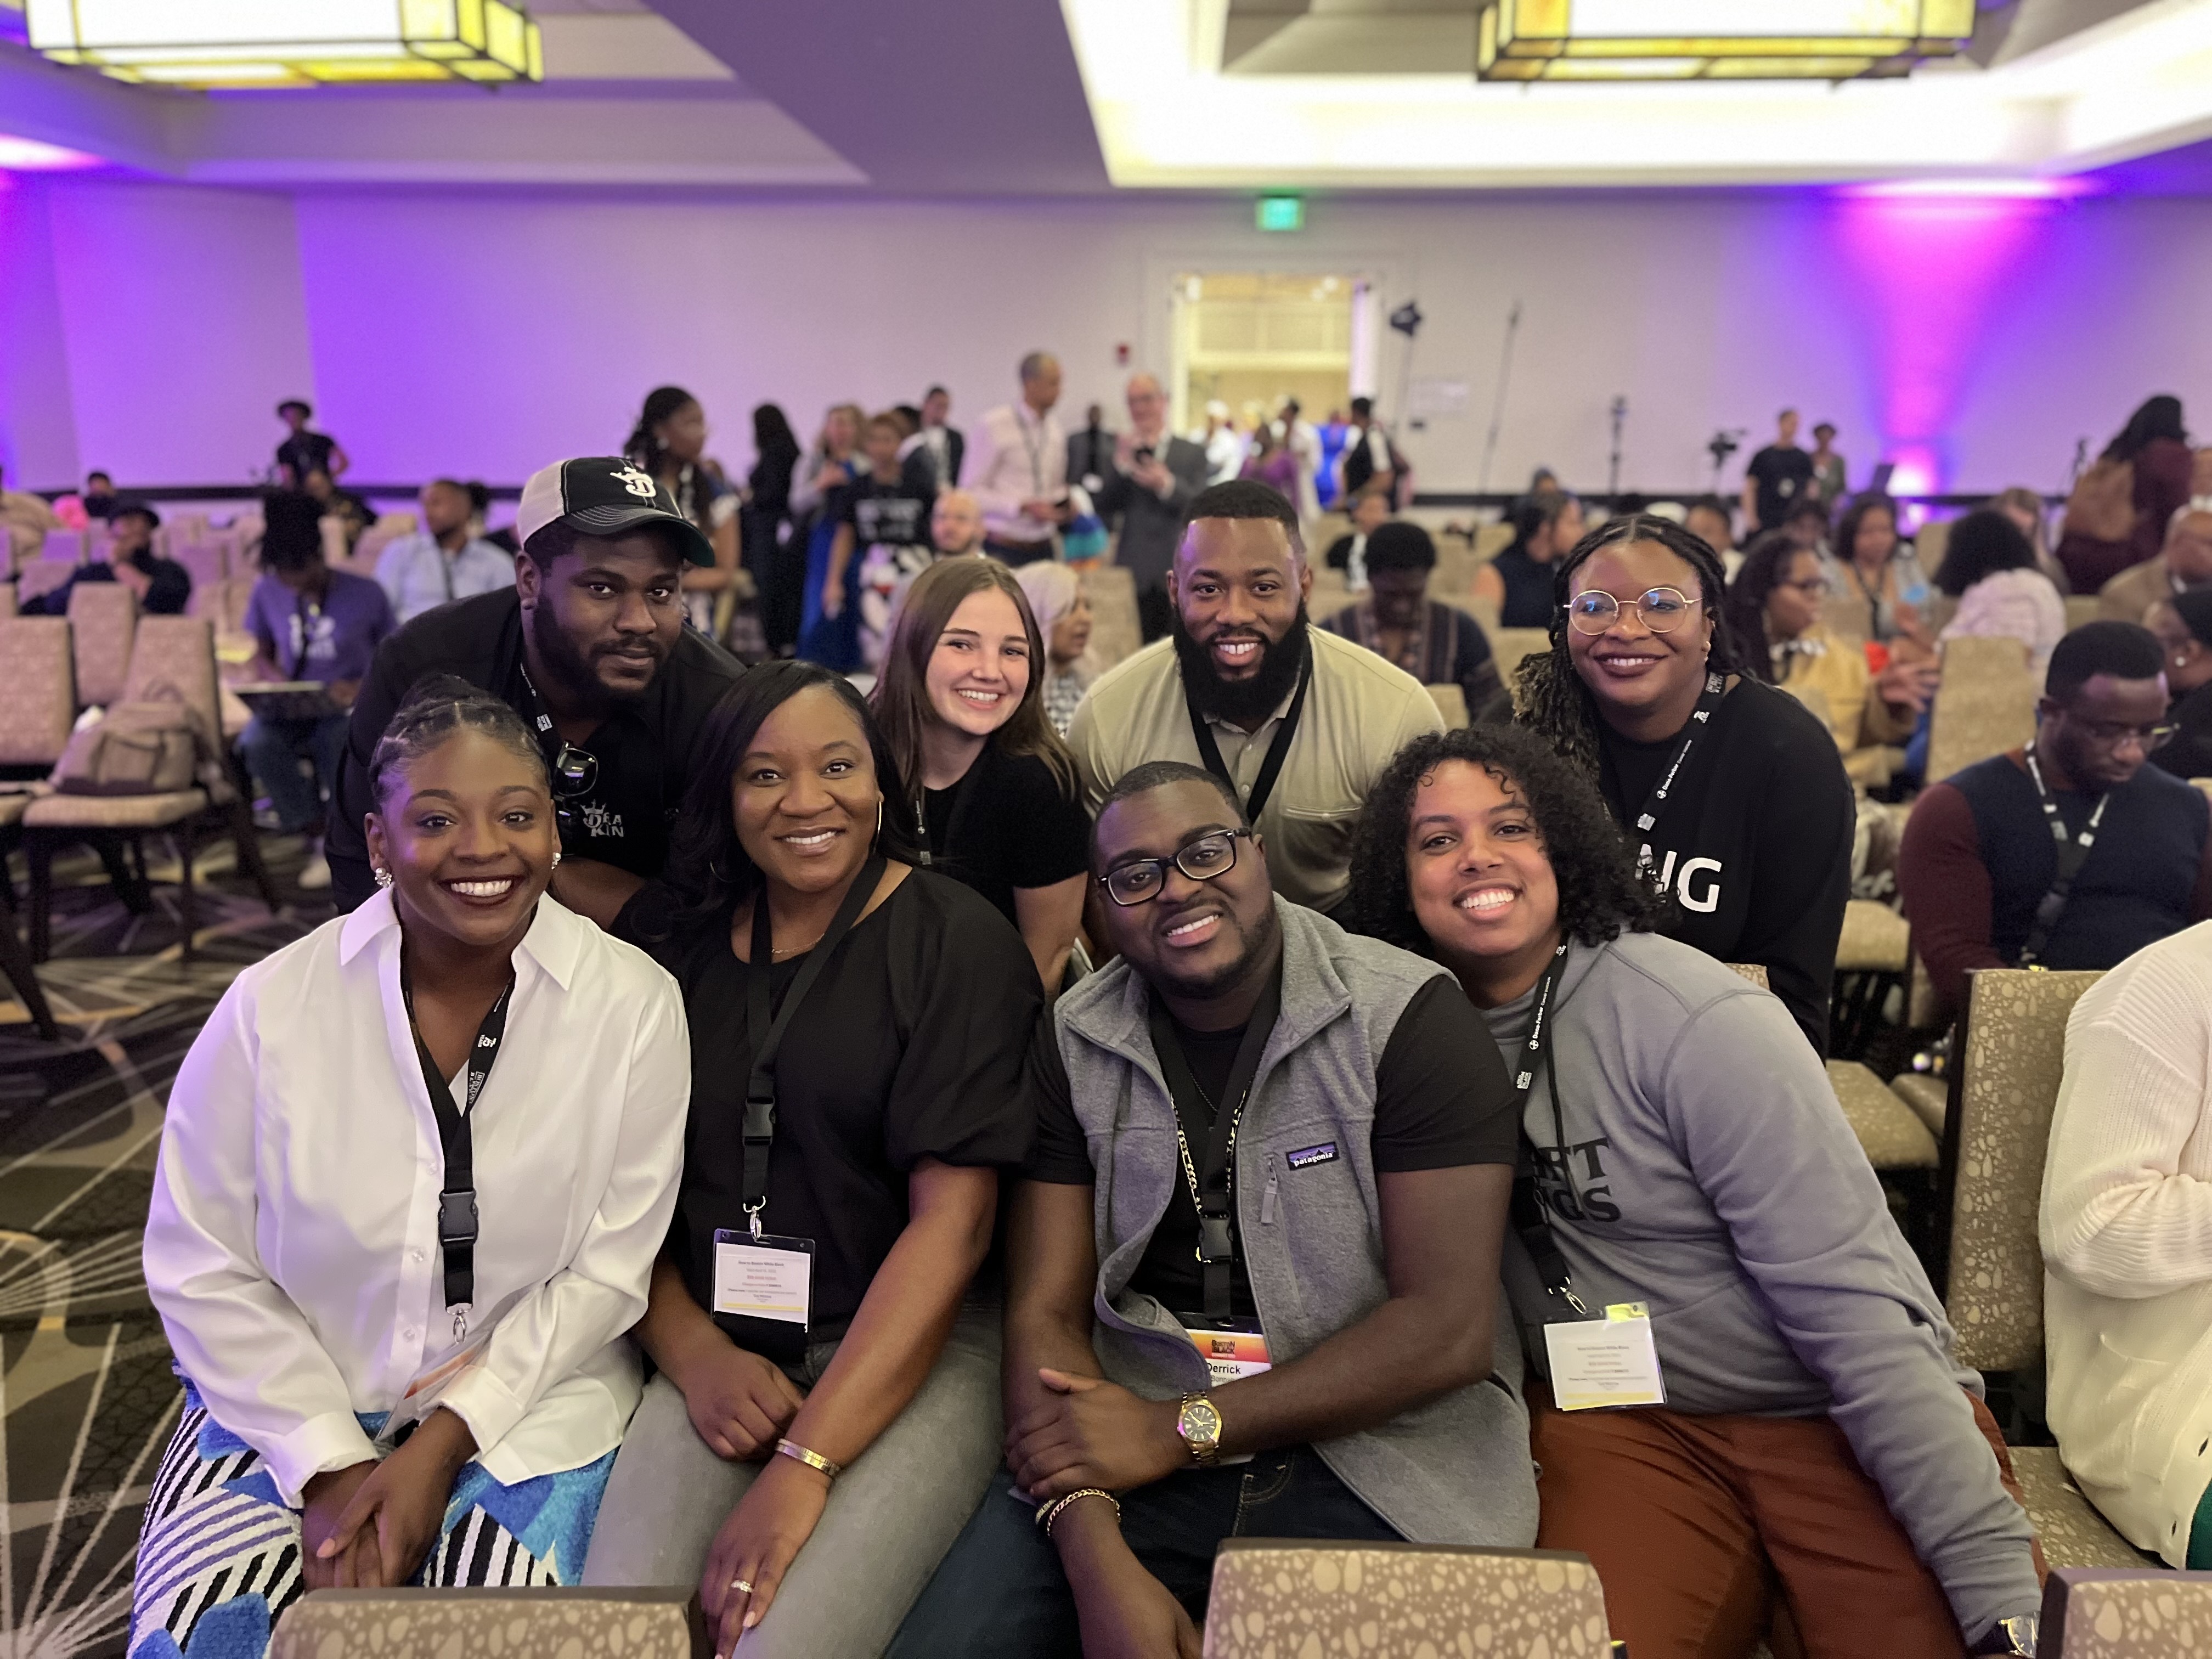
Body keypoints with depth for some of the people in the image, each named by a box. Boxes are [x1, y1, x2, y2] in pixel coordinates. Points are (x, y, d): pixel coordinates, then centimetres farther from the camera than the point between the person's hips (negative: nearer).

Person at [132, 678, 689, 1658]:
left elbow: (609, 1271, -9)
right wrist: (330, 1467, -11)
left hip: (528, 1399, -1)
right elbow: (202, 1265, -5)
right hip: (293, 1398, 1)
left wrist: (444, 1442, -14)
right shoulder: (271, 1006, -10)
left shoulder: (634, 1006, -13)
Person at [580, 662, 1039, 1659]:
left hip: (910, 1356, -3)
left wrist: (803, 1465, -18)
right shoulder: (677, 949, 8)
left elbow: (952, 1218, -12)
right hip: (716, 1355, 3)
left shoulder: (956, 942, -4)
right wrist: (693, 1352, -10)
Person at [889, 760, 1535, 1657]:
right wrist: (1099, 1561, -16)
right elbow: (1044, 1312, 0)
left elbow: (1450, 1328, -12)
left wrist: (1178, 1431, -13)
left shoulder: (1408, 1016, -7)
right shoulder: (1075, 1041, 4)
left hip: (1377, 1448, -2)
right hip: (1134, 1427, 2)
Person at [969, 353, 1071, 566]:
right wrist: (1024, 507, -18)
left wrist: (1066, 502, 0)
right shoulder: (995, 426, -7)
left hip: (1043, 548, 6)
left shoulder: (1055, 430, 11)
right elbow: (973, 492, -9)